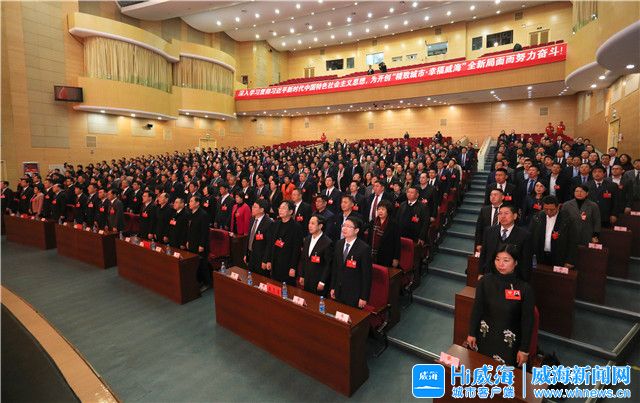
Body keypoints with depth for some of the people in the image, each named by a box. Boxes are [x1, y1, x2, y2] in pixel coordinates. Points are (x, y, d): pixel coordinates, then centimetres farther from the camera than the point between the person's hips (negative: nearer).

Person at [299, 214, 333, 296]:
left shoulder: (327, 243, -15)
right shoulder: (307, 239, 7)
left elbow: (328, 265, -14)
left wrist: (322, 282, -13)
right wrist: (301, 276, 11)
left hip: (318, 282, -6)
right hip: (307, 281, 6)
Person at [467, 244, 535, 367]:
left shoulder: (525, 289, -13)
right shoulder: (485, 281, -9)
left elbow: (527, 321, -7)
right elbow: (476, 309, -1)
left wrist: (524, 349, -4)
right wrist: (472, 333, 2)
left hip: (509, 342, -2)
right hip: (484, 336, 2)